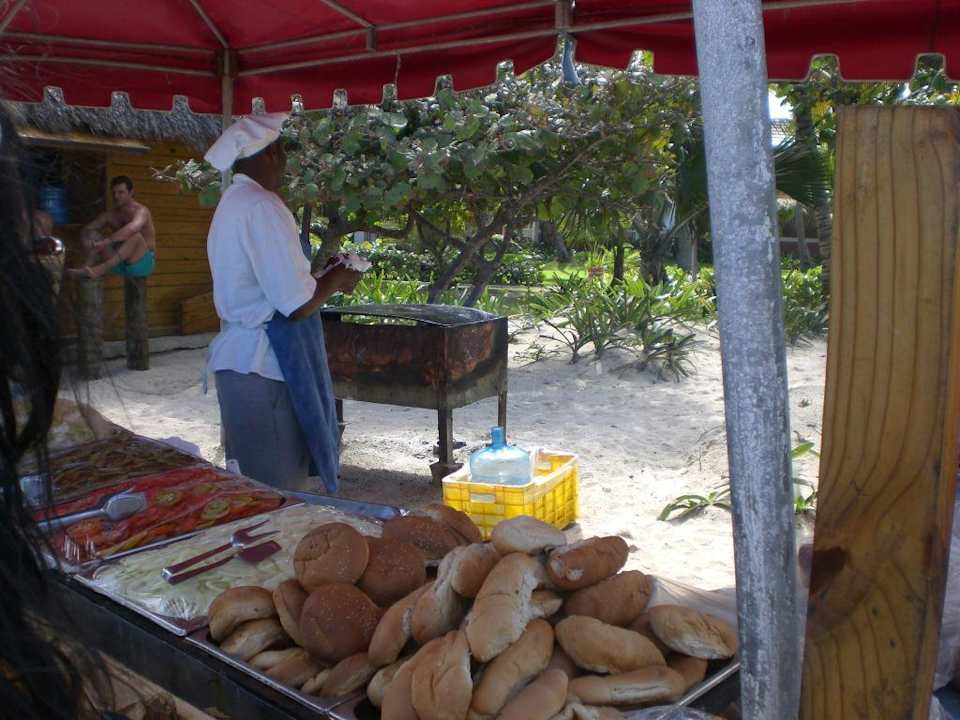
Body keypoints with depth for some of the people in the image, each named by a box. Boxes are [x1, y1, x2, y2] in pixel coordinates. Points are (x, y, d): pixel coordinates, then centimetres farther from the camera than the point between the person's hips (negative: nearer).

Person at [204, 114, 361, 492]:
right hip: (264, 365, -10)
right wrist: (335, 280, -1)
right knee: (279, 488, -2)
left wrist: (321, 278, 17)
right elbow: (297, 305, -20)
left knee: (251, 480, 17)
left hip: (237, 355, 10)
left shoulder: (233, 203, 15)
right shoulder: (262, 207, -16)